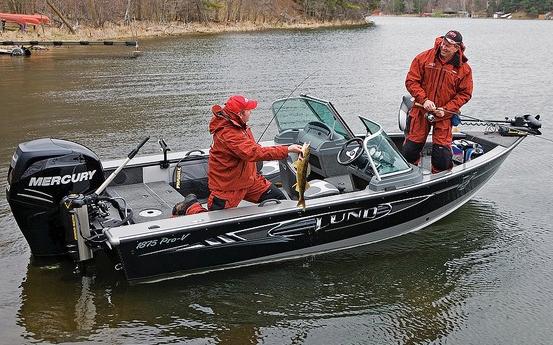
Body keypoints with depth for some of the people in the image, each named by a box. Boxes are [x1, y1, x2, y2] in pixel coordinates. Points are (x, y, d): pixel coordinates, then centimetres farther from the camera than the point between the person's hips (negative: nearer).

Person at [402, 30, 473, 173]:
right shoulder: (424, 58, -5)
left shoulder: (464, 69, -5)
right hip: (421, 111, 1)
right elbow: (411, 81, -4)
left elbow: (465, 94, 0)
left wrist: (446, 110, -12)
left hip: (445, 115, 0)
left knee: (442, 154, -4)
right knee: (410, 150, 3)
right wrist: (423, 100, -16)